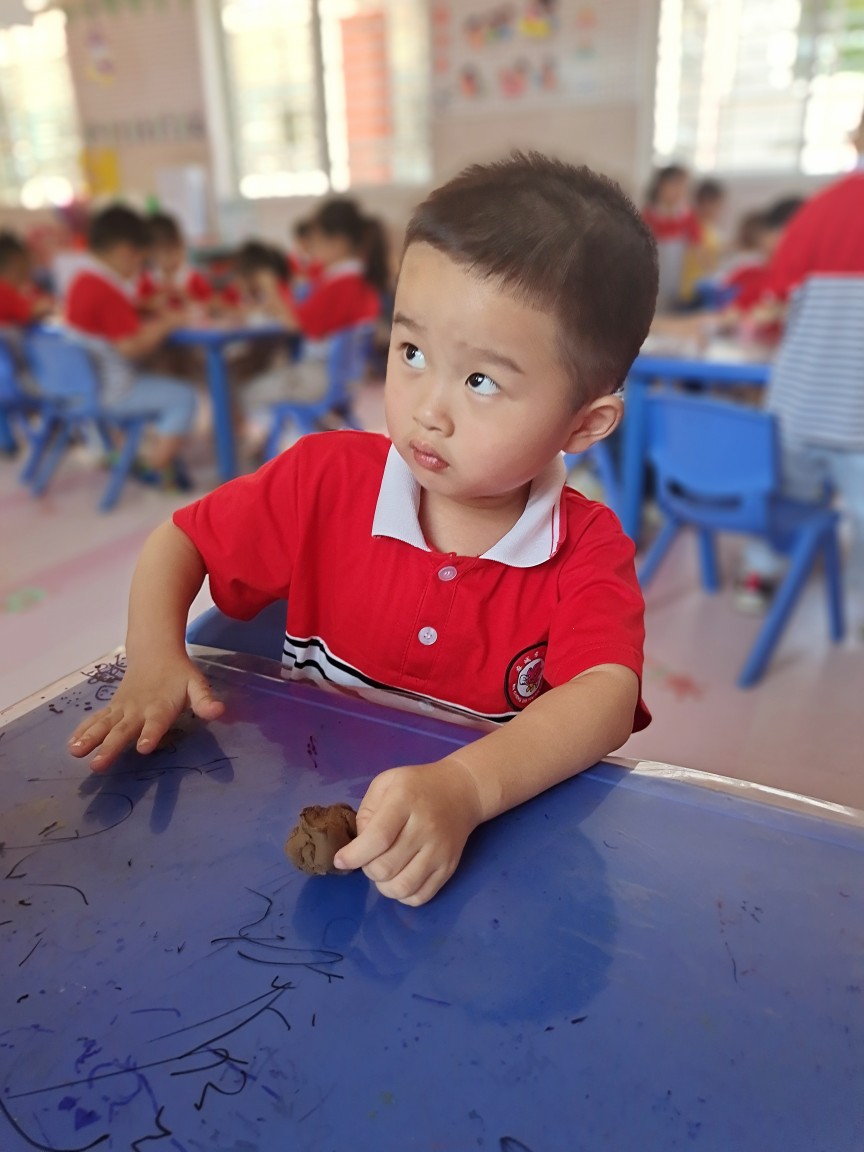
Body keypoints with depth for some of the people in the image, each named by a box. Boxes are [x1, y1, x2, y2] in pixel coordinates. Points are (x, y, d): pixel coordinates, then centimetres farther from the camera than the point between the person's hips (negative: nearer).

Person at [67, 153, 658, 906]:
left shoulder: (588, 551, -12)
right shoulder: (329, 478, -7)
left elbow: (608, 697, -27)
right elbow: (178, 542, 4)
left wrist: (466, 788, -43)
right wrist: (154, 659, -13)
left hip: (495, 831, -1)